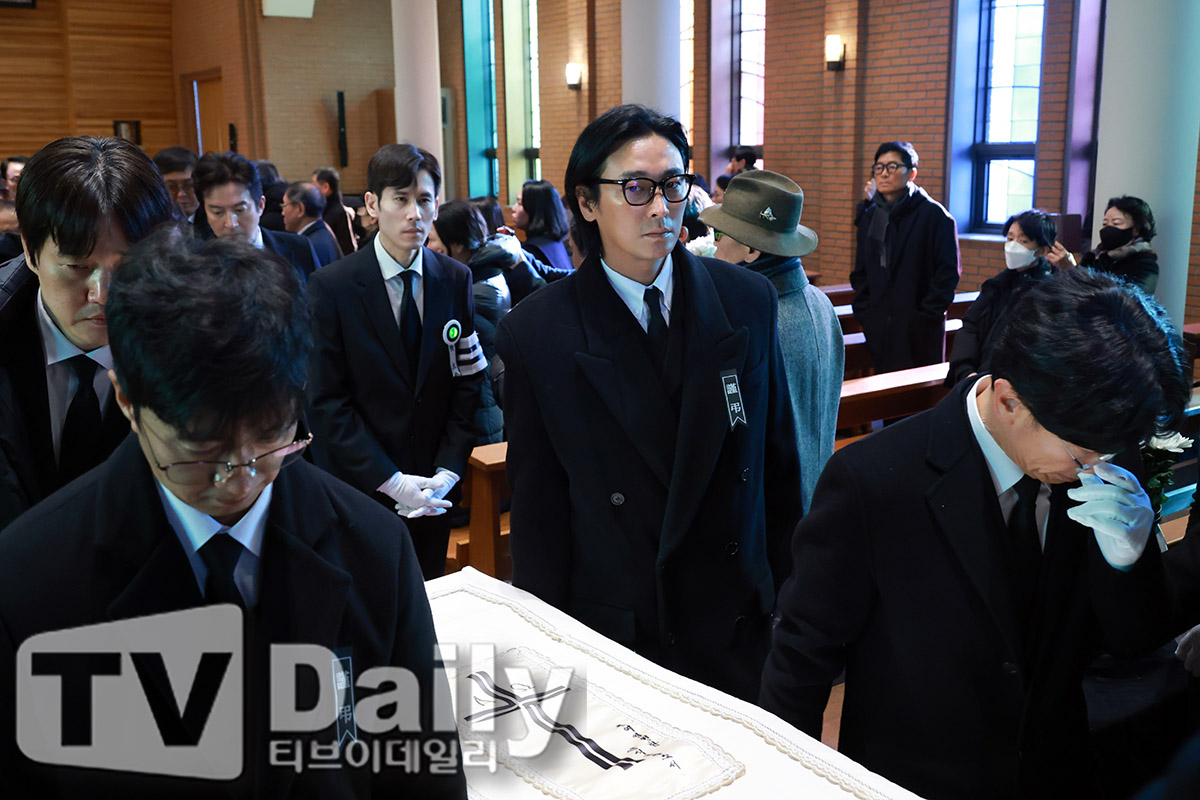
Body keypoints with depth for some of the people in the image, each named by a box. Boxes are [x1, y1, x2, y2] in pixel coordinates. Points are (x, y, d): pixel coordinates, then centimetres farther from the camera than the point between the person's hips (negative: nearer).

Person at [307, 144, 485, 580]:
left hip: (434, 491, 3)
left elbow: (468, 381, 3)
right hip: (360, 490, -2)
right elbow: (327, 402, -11)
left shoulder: (456, 280, 1)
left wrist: (448, 470, -7)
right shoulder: (330, 287, -10)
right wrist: (391, 481, -16)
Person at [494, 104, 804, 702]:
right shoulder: (535, 333, -10)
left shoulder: (747, 300, -3)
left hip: (738, 623, 3)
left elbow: (779, 465, 4)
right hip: (612, 631, -2)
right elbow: (537, 507, -5)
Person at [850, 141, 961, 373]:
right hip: (878, 328, 5)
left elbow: (948, 274, -7)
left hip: (919, 330, -5)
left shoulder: (934, 215, -5)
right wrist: (863, 313, 6)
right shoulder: (869, 216, 13)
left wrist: (926, 317, -12)